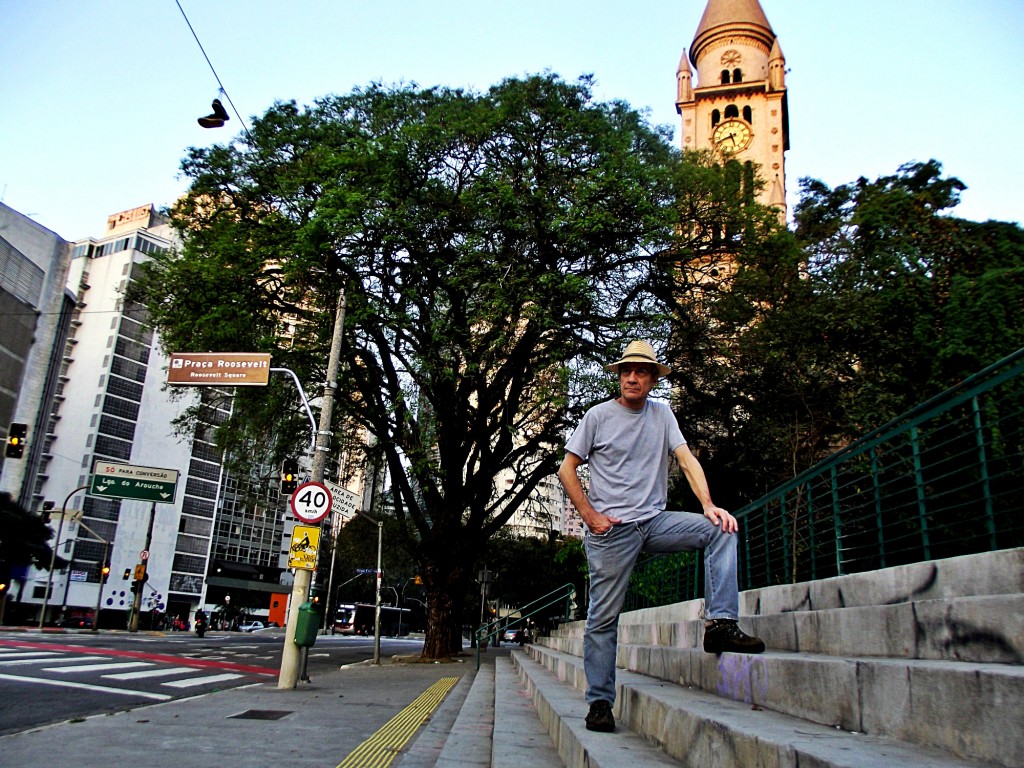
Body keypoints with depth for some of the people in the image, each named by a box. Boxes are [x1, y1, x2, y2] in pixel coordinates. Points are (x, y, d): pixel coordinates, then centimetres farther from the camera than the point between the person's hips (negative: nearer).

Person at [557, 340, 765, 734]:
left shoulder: (661, 413, 10)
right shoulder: (598, 416, 0)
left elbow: (686, 458, 2)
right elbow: (566, 470, 1)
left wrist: (708, 505, -13)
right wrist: (591, 516, -8)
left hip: (655, 521, 4)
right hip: (610, 528, -3)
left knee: (720, 529, -16)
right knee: (603, 616, -1)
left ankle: (719, 623, -18)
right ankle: (599, 702, 10)